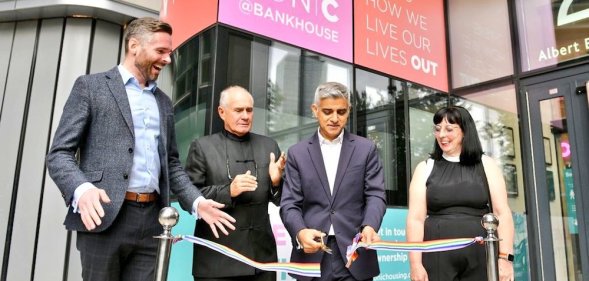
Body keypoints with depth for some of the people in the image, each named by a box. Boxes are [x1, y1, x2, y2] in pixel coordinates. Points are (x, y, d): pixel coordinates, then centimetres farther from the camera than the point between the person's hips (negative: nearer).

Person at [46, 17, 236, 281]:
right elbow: (59, 153, -3)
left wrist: (196, 202, 6)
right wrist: (82, 189, -23)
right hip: (104, 217, -4)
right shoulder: (91, 86, 3)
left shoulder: (163, 101, 20)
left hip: (151, 221, 5)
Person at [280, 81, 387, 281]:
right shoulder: (297, 153, 6)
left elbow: (375, 195, -1)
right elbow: (290, 204, 0)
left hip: (355, 254, 0)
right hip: (311, 255, 0)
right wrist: (300, 232, -20)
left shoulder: (366, 149, 6)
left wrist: (369, 226, -21)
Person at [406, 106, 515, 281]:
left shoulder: (486, 165, 8)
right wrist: (415, 263, -6)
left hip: (480, 257, 1)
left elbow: (502, 213, 3)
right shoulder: (425, 168, 7)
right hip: (437, 258, 0)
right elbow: (416, 218, 1)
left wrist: (505, 257, -6)